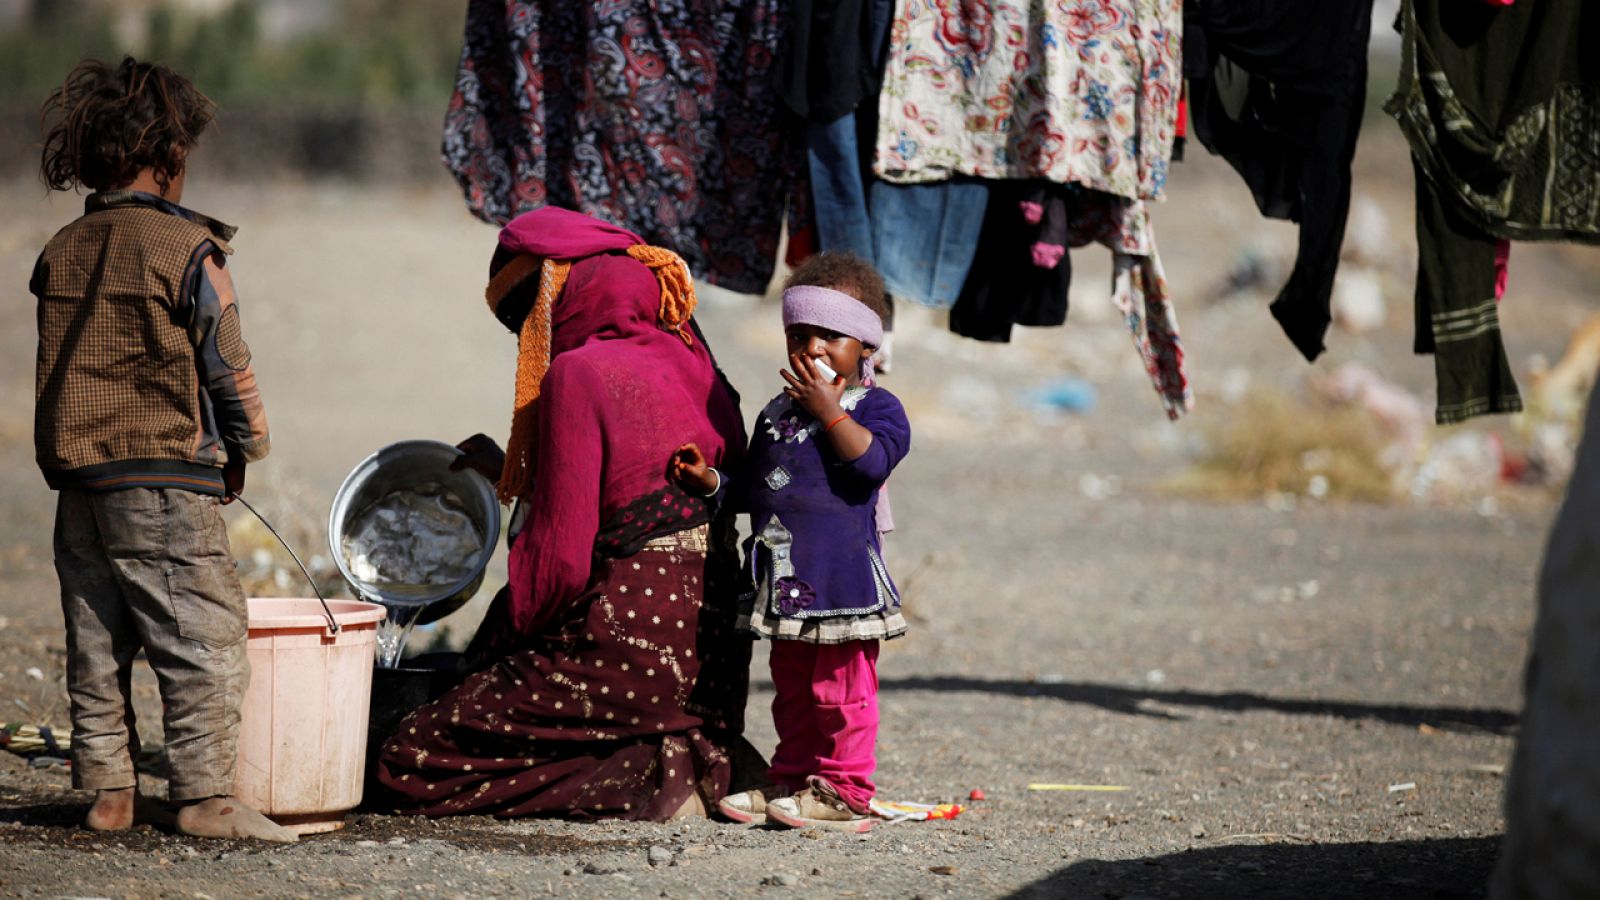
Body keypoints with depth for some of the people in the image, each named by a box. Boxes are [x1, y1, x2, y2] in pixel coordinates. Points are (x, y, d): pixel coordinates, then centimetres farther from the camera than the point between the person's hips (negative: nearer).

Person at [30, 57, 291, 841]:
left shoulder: (61, 252, 8)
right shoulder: (185, 248, -10)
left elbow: (67, 365, 12)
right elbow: (227, 366, -6)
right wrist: (246, 449, 11)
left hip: (77, 481, 6)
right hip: (165, 485, -6)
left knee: (96, 645, 11)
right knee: (201, 643, -2)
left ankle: (108, 791, 15)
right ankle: (206, 797, -3)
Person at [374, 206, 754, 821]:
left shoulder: (579, 374, -14)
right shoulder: (689, 362, 10)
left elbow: (561, 558, -15)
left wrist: (503, 633, 1)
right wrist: (513, 476, 30)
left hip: (629, 645, -9)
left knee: (410, 763, -3)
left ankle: (645, 776, -9)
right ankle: (713, 762, 10)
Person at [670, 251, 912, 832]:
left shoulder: (875, 407, -4)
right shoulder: (778, 410, 15)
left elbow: (873, 458, -24)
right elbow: (754, 483, 22)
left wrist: (829, 410, -21)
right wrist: (712, 479, 6)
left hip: (843, 576, -7)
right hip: (786, 580, 7)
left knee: (840, 688, -2)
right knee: (791, 688, 15)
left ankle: (842, 790, 4)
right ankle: (792, 778, 24)